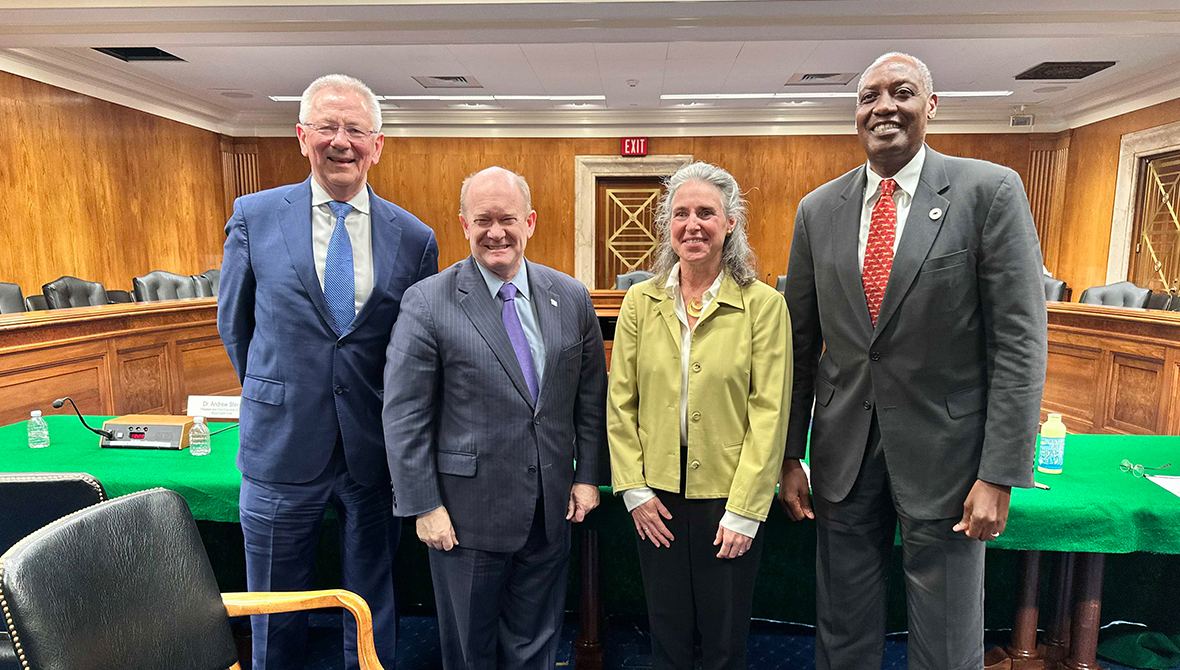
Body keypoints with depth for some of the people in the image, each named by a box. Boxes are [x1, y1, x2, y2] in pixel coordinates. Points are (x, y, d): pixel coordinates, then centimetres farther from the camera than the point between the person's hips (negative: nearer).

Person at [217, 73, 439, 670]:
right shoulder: (254, 216, -3)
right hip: (282, 446, 0)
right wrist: (272, 397, 12)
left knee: (373, 611, 18)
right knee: (274, 621, 18)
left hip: (376, 454, 0)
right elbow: (234, 320, 9)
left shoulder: (415, 238, -3)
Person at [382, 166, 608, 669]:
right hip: (468, 512, -3)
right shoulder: (427, 302, -11)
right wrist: (424, 506, -10)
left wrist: (589, 475, 4)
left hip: (551, 510, 3)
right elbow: (404, 416, -10)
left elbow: (591, 395, 6)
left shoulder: (571, 297, 0)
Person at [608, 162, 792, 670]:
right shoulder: (640, 301, 1)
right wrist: (634, 489, -1)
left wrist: (744, 510, -9)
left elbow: (769, 413, -8)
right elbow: (621, 403, 3)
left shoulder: (763, 304, -7)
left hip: (730, 495, -2)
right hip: (657, 496, 2)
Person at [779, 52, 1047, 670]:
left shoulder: (990, 190, -6)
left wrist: (999, 475, -12)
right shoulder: (818, 209, 3)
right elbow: (800, 342, 5)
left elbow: (1019, 341, -8)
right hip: (844, 453, 3)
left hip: (945, 451, -2)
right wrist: (789, 456, 4)